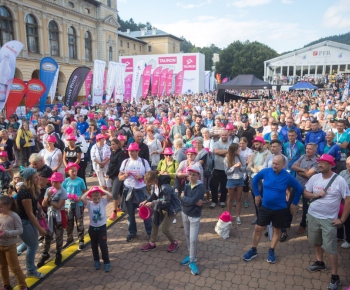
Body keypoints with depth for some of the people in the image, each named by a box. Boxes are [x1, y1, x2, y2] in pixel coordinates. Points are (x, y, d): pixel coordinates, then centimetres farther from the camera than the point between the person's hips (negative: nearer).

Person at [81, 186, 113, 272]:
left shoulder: (103, 202, -9)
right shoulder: (89, 204, -9)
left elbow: (111, 196, -25)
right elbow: (82, 198, -27)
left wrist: (102, 190, -14)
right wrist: (88, 191, -15)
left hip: (102, 227, -2)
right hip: (92, 228, 2)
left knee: (103, 246, 1)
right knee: (94, 246, 17)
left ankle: (106, 262, 15)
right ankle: (96, 260, 37)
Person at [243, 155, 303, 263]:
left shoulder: (288, 177, -16)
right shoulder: (265, 171, -12)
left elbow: (299, 189, 0)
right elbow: (255, 180, 7)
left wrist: (294, 203, 3)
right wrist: (257, 194, 9)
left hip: (280, 209, -1)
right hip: (265, 207, 1)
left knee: (276, 230, 14)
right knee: (258, 228, 6)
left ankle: (271, 252, 33)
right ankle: (253, 250, 23)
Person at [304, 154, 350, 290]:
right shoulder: (314, 178, -1)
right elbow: (305, 193, 8)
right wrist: (315, 194, -14)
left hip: (329, 219, -5)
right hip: (312, 216, 5)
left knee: (330, 248, -2)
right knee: (316, 242, 20)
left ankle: (335, 277, 11)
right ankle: (320, 263, 42)